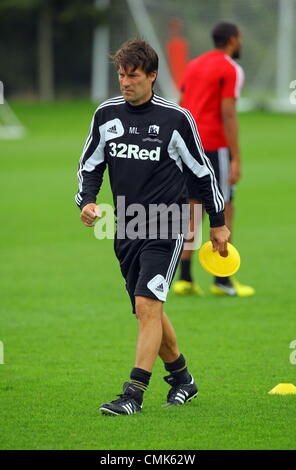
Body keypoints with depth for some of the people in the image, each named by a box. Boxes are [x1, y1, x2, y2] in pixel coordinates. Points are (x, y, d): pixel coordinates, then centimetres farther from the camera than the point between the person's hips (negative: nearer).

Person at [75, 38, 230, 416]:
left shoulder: (176, 118, -6)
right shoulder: (106, 115, 5)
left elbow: (203, 170, 4)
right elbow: (90, 165, 14)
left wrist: (218, 223, 8)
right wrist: (87, 201, -6)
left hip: (165, 227, -5)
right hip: (126, 229, 5)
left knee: (147, 304, -18)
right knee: (149, 313, 12)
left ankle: (134, 394, -19)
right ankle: (182, 379, 31)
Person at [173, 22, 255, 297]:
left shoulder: (193, 65, 16)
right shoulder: (231, 70, -7)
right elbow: (228, 115, -14)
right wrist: (236, 159, -15)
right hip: (215, 146, -7)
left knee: (193, 212, 10)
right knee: (225, 210, -1)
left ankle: (184, 279, 6)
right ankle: (221, 280, -3)